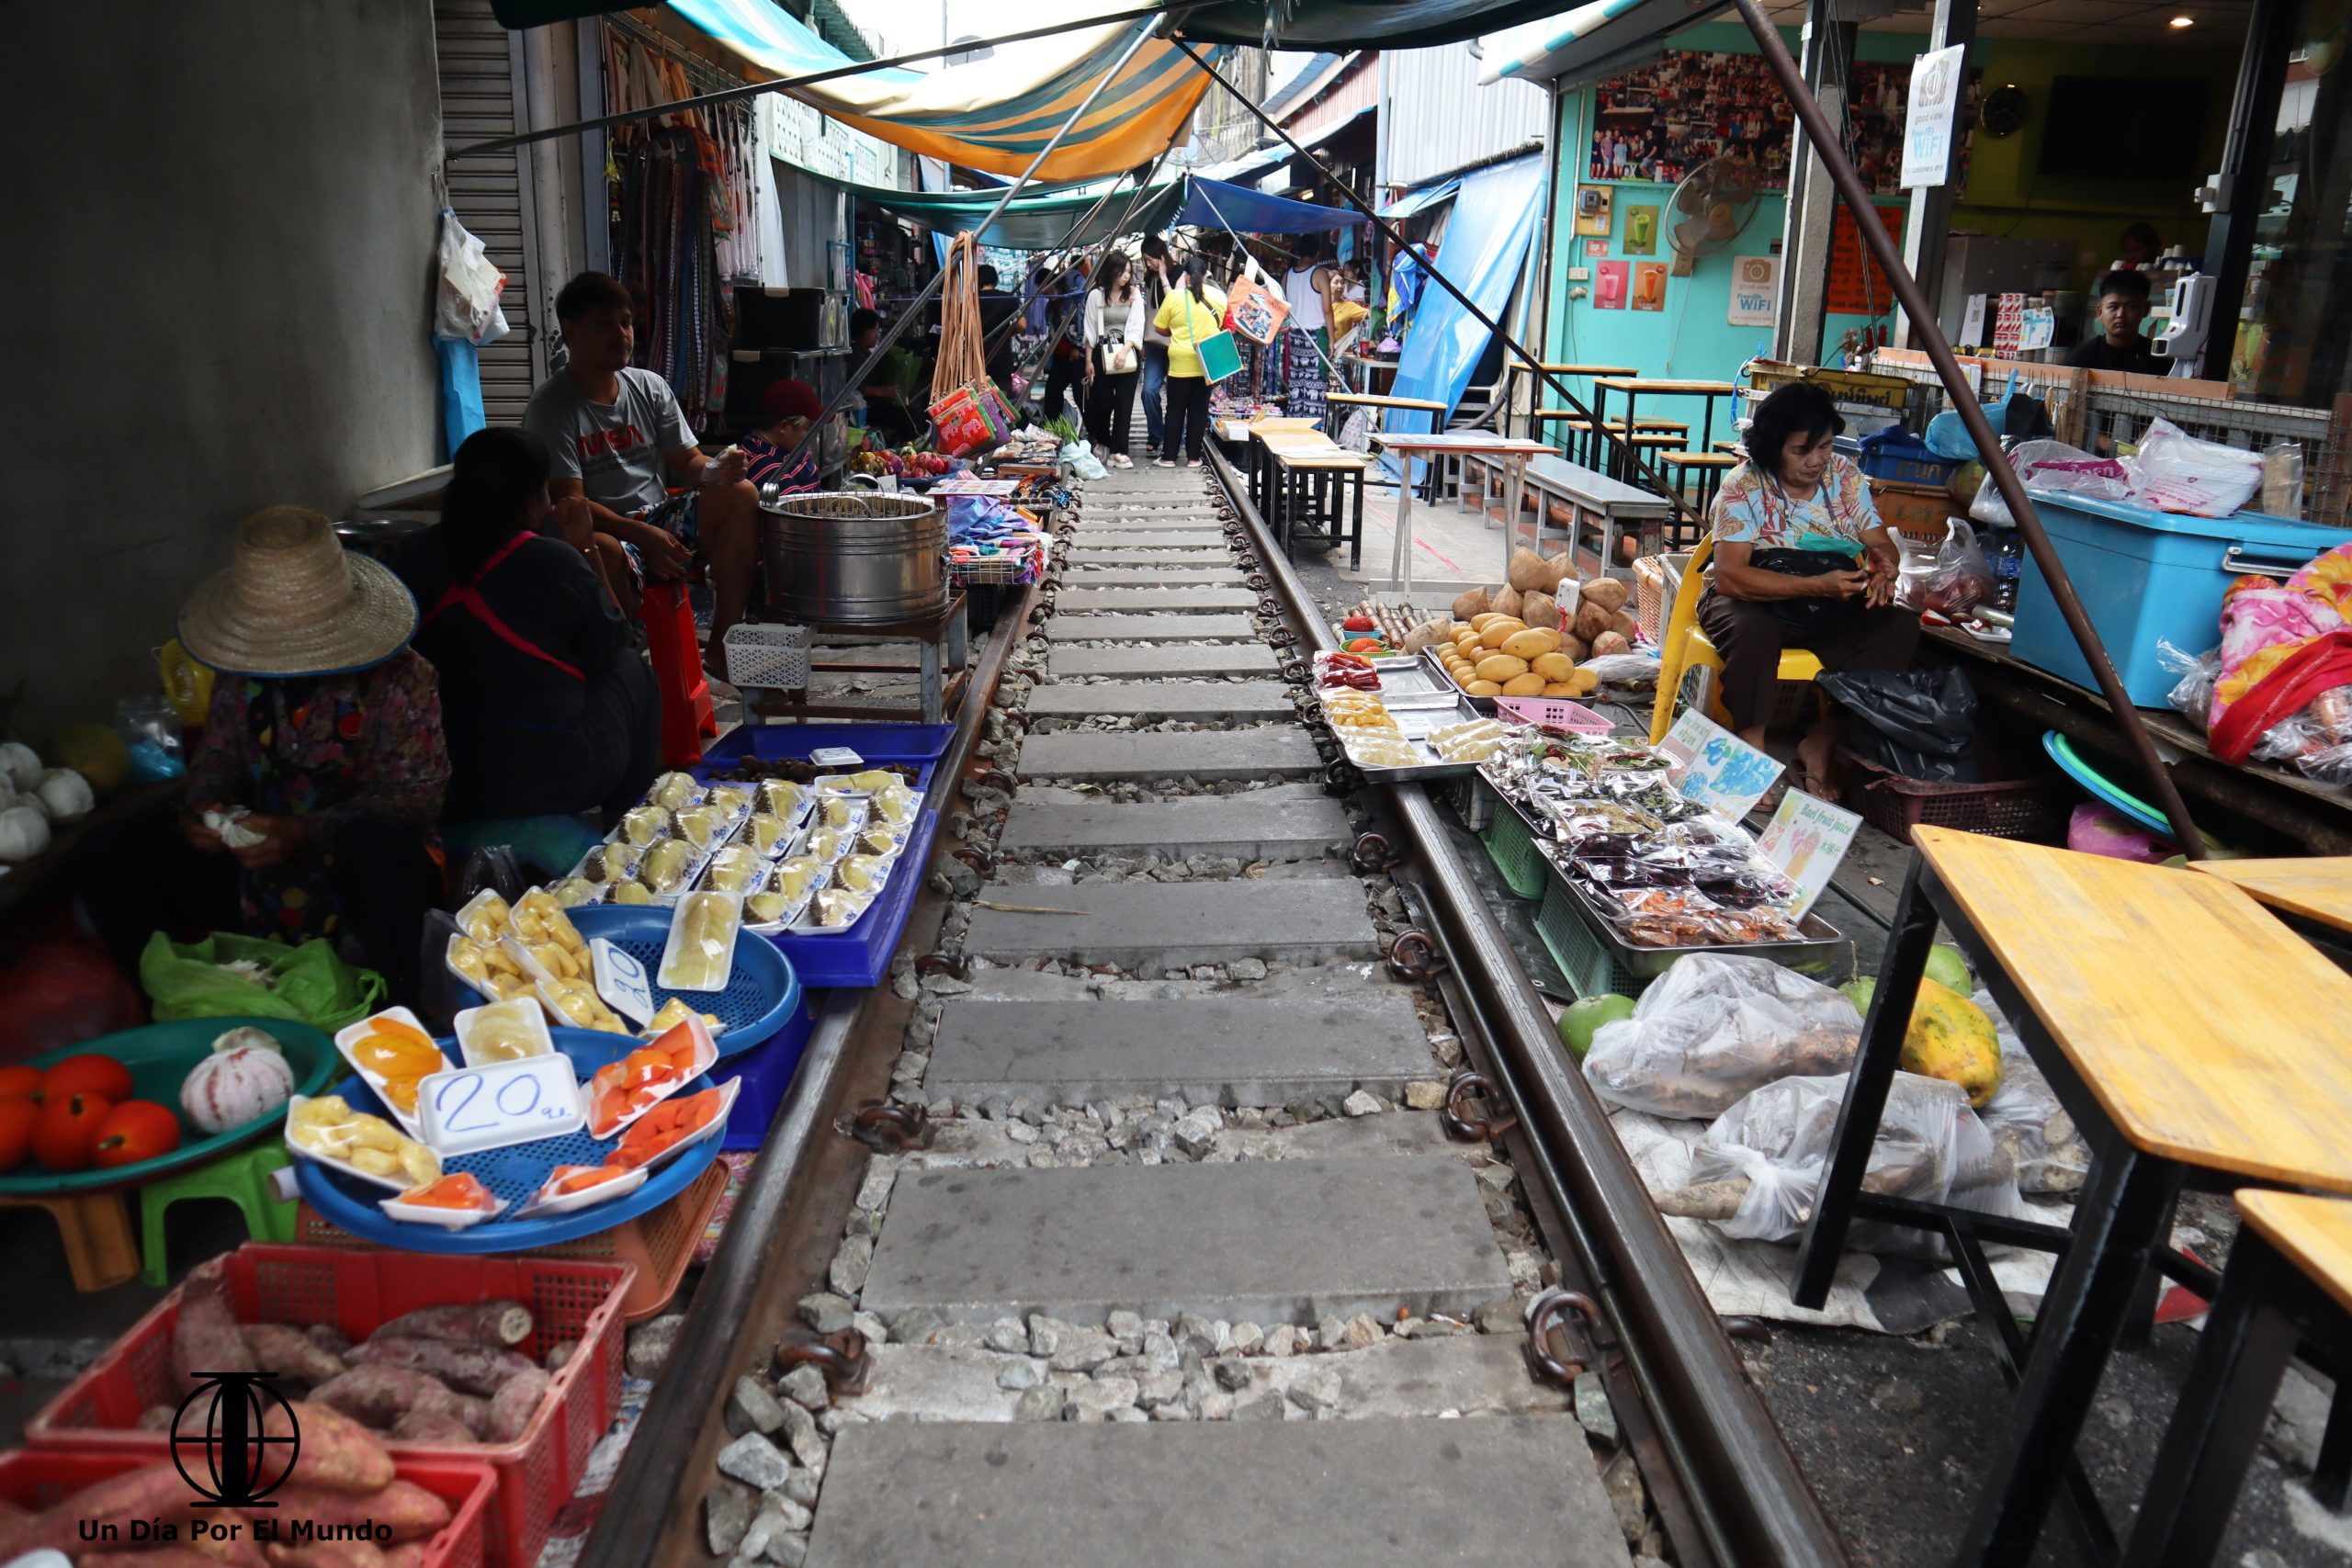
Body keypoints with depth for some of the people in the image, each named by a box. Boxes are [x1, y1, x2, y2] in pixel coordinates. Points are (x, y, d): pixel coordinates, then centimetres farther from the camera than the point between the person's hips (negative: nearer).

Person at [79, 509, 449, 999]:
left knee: (379, 840, -40)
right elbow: (216, 756, 15)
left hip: (368, 872, -5)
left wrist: (308, 833, -27)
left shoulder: (399, 680, -12)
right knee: (107, 853, -9)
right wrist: (200, 807, -9)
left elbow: (415, 797, -15)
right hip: (255, 875, 5)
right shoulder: (241, 674, 4)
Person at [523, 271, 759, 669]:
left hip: (661, 521, 6)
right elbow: (567, 502, -13)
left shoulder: (650, 388, 12)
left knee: (741, 495, -18)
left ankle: (723, 641, -18)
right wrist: (642, 535, -27)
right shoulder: (550, 407, -6)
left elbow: (688, 462, 12)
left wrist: (717, 470, -15)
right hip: (604, 531, -6)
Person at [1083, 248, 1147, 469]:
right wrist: (1088, 361, -2)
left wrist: (1124, 351, -17)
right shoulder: (1096, 295, 0)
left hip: (1128, 355, 1)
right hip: (1102, 354, -1)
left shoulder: (1134, 295, 5)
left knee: (1124, 403, -2)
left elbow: (1137, 327, -2)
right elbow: (1090, 331, 2)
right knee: (1102, 402, 4)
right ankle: (1101, 442, 28)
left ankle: (1118, 450, 2)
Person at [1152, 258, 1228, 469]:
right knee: (1199, 409, 9)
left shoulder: (1174, 296, -7)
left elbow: (1161, 328, 1)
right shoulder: (1219, 296, 1)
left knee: (1175, 409, 6)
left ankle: (1168, 456, 8)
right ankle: (1194, 456, 11)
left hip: (1180, 362, -2)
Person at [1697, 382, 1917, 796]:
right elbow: (1729, 576, -24)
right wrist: (1818, 585, -33)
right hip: (1758, 603, -4)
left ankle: (1823, 742, -18)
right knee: (1750, 630, -39)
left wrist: (1883, 567, -25)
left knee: (1902, 625, -22)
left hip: (1834, 611, 5)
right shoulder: (1744, 486, -14)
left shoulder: (1845, 475, 2)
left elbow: (1883, 545, 2)